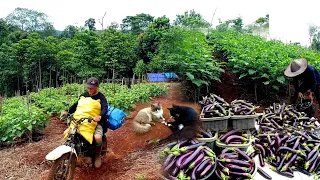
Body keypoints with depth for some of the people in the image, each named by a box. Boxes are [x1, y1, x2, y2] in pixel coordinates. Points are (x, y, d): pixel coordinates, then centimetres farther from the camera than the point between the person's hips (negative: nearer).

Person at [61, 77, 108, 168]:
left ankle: (97, 155, -2)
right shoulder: (83, 95, 13)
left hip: (95, 122, -5)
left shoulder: (101, 97, -3)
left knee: (98, 137, -32)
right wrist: (67, 111, -2)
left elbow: (105, 108, -18)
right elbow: (75, 105, 16)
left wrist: (100, 116, -39)